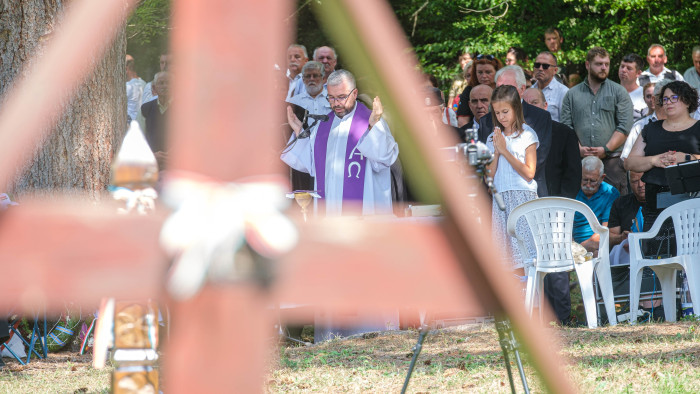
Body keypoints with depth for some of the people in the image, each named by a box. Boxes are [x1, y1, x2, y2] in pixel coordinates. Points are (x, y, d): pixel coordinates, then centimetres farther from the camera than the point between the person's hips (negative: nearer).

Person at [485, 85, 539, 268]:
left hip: (523, 197, -5)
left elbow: (529, 173, -9)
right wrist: (496, 152, -5)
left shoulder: (527, 134, 0)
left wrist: (505, 150, -9)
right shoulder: (493, 138, 13)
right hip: (500, 197, 5)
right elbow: (489, 176, 8)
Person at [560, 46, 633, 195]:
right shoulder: (572, 95, 15)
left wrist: (606, 149, -11)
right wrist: (578, 149, -9)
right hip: (580, 161, 2)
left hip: (611, 160, -2)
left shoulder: (619, 92, 9)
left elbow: (624, 127, 0)